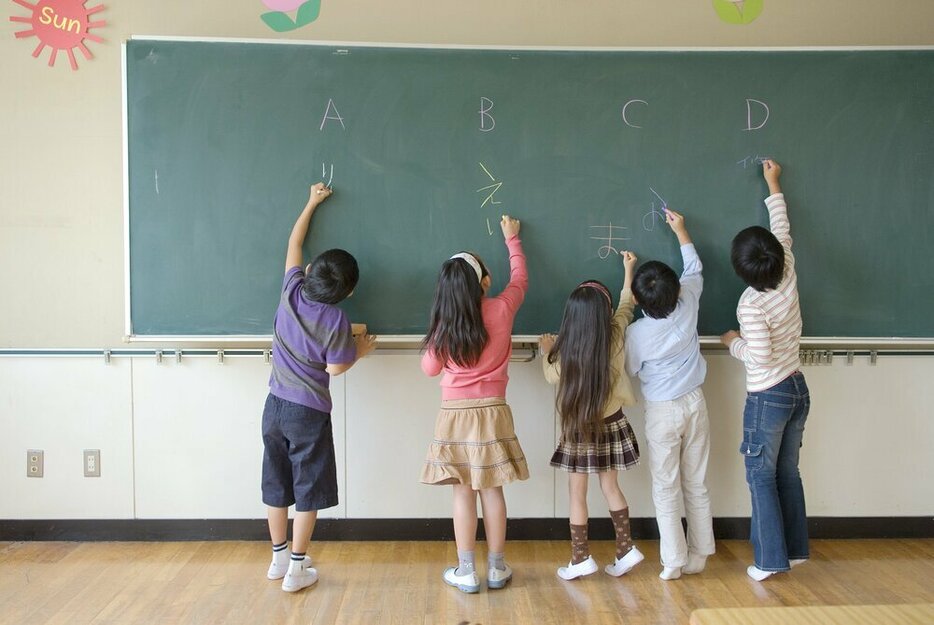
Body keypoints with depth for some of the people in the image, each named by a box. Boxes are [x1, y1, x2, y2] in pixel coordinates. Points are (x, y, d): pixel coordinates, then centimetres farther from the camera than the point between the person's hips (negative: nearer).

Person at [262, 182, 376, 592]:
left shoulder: (291, 291, -3)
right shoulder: (336, 321, -16)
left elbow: (294, 243, 11)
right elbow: (335, 368, -10)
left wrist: (312, 203, 21)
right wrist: (359, 351, 8)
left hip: (275, 406, 6)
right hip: (309, 413, -6)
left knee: (276, 486, 14)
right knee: (308, 490, 6)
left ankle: (279, 559, 27)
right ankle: (296, 569, 11)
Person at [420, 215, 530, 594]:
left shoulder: (443, 324, -6)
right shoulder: (501, 309, -6)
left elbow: (430, 369, 6)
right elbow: (520, 278, 14)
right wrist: (512, 238, 27)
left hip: (455, 414, 0)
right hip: (491, 412, 0)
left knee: (463, 493, 6)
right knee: (492, 491, 9)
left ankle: (466, 572, 13)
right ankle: (497, 569, 19)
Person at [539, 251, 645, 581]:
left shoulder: (565, 349, -19)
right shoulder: (615, 336, -12)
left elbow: (553, 376, 1)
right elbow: (626, 306, 9)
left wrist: (546, 351, 18)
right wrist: (628, 271, 23)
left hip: (577, 429, -3)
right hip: (611, 424, 4)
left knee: (577, 494, 8)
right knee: (610, 487, 19)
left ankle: (581, 558, 14)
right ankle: (626, 548, 20)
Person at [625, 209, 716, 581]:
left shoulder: (636, 333, -20)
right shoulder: (688, 306, -12)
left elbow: (631, 372, -3)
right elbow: (694, 270, 8)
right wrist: (681, 230, 17)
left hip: (662, 412, -4)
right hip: (695, 403, 4)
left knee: (666, 490, 6)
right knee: (696, 485, 13)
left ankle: (674, 561, 9)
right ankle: (698, 555, 21)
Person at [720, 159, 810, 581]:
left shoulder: (752, 303, -21)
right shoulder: (788, 277, -4)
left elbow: (761, 357, -23)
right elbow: (783, 231, 12)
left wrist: (733, 342, -4)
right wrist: (774, 186, 22)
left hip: (768, 397, -7)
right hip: (798, 389, 7)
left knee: (762, 477, 3)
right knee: (787, 472, 17)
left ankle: (770, 559, 8)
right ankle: (795, 548, 26)